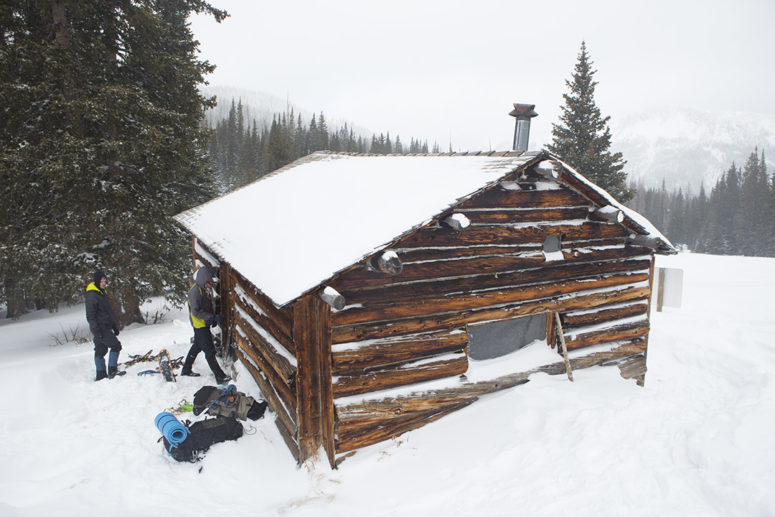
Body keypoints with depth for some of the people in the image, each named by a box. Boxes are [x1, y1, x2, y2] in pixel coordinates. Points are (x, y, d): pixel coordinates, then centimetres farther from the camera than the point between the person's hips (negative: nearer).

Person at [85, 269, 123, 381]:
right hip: (100, 328, -9)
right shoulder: (91, 295, -13)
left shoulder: (102, 293, 17)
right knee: (116, 345, -11)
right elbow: (90, 315, -17)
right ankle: (112, 371, -8)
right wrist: (96, 330, -22)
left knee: (100, 350, 11)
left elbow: (109, 311, 25)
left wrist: (114, 326, 25)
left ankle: (101, 375, 16)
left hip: (106, 327, 9)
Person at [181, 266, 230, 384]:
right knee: (210, 351, -7)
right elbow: (196, 312, -26)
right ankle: (220, 377, -3)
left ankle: (186, 370, 38)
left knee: (197, 346, 22)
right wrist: (213, 317, -30)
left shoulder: (206, 288, 6)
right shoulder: (195, 291, -23)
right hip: (199, 325, -9)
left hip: (205, 324, 9)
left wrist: (214, 318, 11)